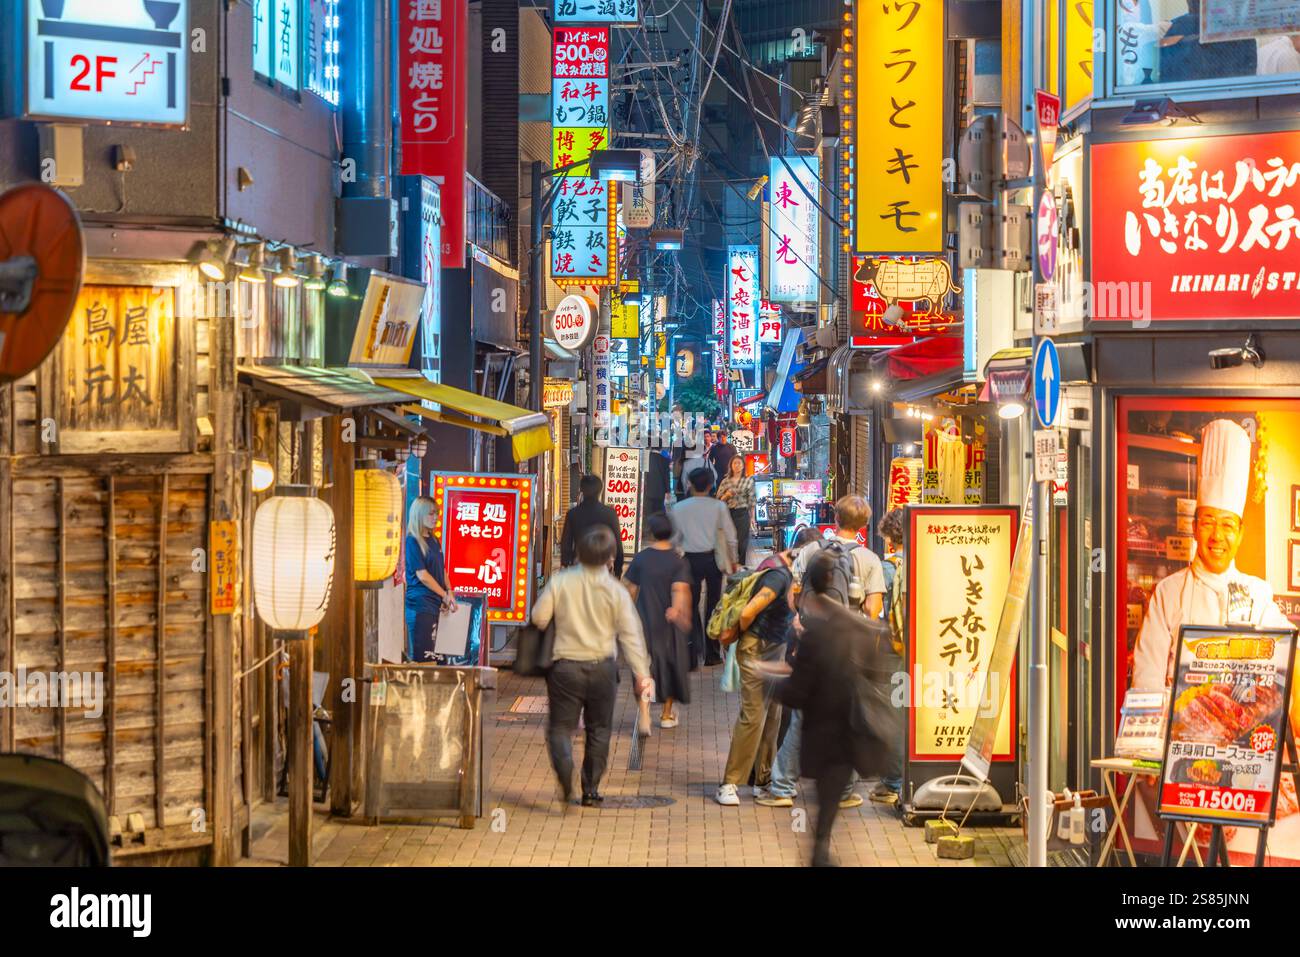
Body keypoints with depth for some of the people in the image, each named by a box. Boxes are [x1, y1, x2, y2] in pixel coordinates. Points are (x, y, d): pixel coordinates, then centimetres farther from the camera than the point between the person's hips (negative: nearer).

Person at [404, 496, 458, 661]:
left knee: (431, 653, 7)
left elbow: (442, 569, 15)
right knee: (421, 654, -9)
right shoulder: (412, 541, -10)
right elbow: (422, 575, -13)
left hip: (434, 603, 8)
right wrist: (445, 595, -7)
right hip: (420, 603, -8)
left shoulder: (434, 541, 14)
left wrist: (449, 593, -1)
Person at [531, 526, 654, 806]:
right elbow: (630, 634, -7)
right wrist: (642, 673, -4)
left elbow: (539, 618, -6)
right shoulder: (616, 590, -7)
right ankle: (591, 790, 17)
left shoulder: (560, 580, -9)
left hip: (565, 665, -1)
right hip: (602, 667, 1)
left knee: (560, 726, 5)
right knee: (599, 729, 16)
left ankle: (564, 766, -27)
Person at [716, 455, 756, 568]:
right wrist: (726, 496, -12)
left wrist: (752, 517, -3)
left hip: (742, 513, -2)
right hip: (728, 513, 2)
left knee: (742, 542, 0)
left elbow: (751, 500, 0)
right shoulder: (725, 481, 7)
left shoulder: (748, 480, 2)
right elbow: (718, 499, 8)